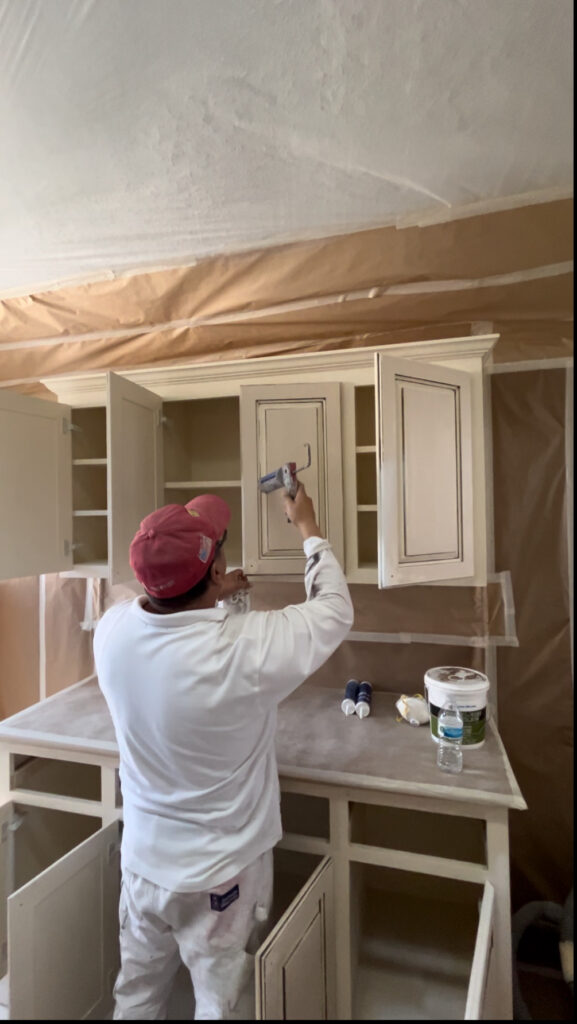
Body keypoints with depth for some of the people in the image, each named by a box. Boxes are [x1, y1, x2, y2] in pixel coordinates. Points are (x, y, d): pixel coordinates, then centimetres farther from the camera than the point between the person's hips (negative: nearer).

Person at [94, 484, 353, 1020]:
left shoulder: (112, 630, -21)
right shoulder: (245, 649, -35)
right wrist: (308, 527, -5)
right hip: (220, 873, -4)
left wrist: (210, 596, 13)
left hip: (142, 859, 5)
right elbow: (334, 611, -16)